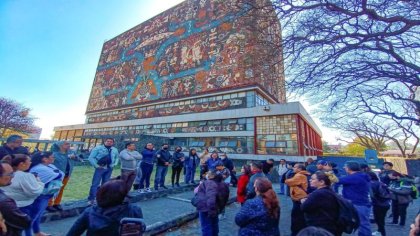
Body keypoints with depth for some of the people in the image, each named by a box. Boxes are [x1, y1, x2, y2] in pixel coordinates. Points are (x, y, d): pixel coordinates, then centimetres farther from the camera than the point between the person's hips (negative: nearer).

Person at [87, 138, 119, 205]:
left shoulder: (115, 150, 11)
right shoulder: (98, 148, -3)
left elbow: (117, 158, 23)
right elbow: (91, 157, -5)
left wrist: (114, 164, 7)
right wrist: (96, 165, -11)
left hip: (109, 169, 4)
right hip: (100, 168, -4)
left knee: (105, 184, 12)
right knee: (95, 183, -3)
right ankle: (91, 199, 7)